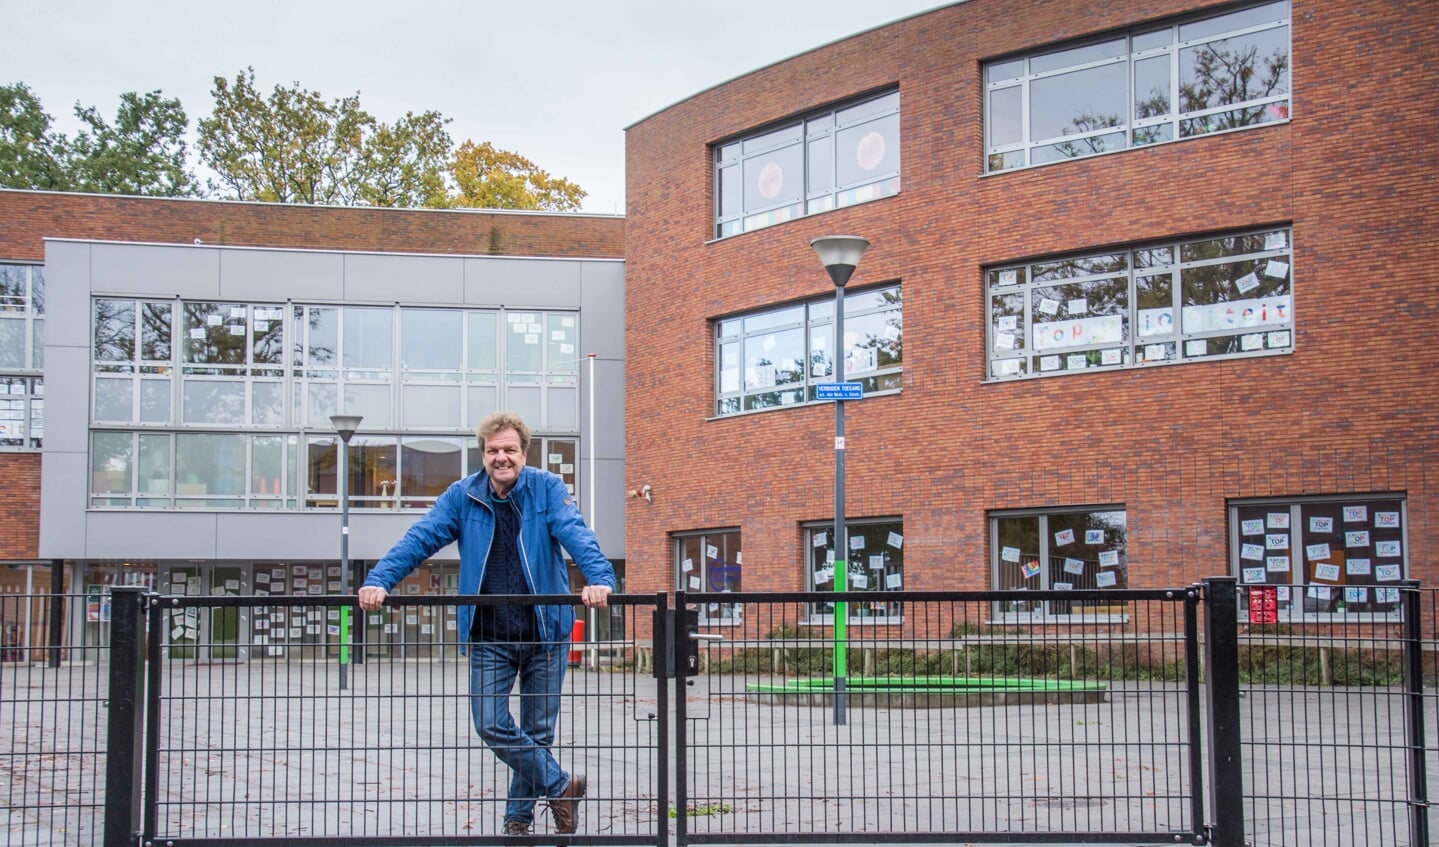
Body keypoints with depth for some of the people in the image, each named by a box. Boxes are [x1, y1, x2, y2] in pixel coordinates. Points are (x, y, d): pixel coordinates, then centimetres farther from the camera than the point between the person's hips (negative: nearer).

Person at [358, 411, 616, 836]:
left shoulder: (547, 489, -4)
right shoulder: (462, 496, 1)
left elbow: (576, 534, -18)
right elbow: (420, 539, -6)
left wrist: (600, 578, -35)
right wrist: (379, 580, -21)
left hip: (545, 632, -1)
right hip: (489, 637, 1)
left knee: (537, 730, 8)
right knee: (490, 724, -8)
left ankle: (519, 817, 26)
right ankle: (561, 785, 12)